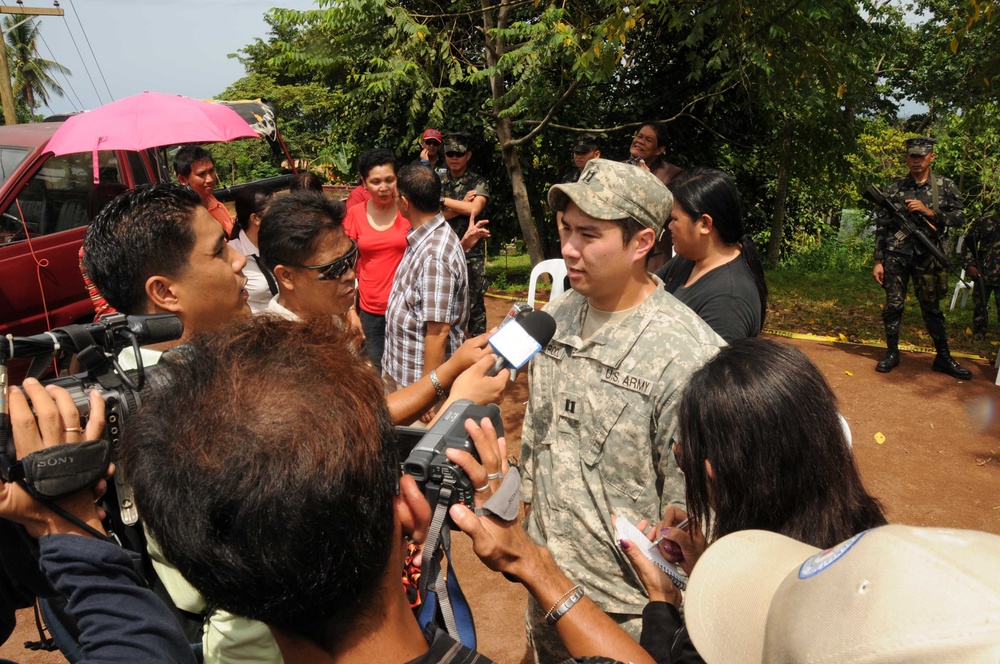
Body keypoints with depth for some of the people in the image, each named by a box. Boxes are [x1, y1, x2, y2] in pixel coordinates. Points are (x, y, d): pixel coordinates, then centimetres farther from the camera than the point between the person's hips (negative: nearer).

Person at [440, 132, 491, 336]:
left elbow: (474, 209, -19)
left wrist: (443, 201, -11)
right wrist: (461, 205, -14)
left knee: (475, 304, 3)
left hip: (471, 254, -2)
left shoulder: (478, 183, 0)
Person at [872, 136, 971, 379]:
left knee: (931, 308, 8)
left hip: (926, 257, 0)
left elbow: (958, 218, 1)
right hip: (895, 256, 0)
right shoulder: (894, 189, 5)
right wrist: (878, 261, 0)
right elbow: (881, 227, 4)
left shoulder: (945, 186, 6)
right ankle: (892, 353, 16)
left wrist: (927, 211, -14)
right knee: (893, 305, 2)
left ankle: (943, 358, 18)